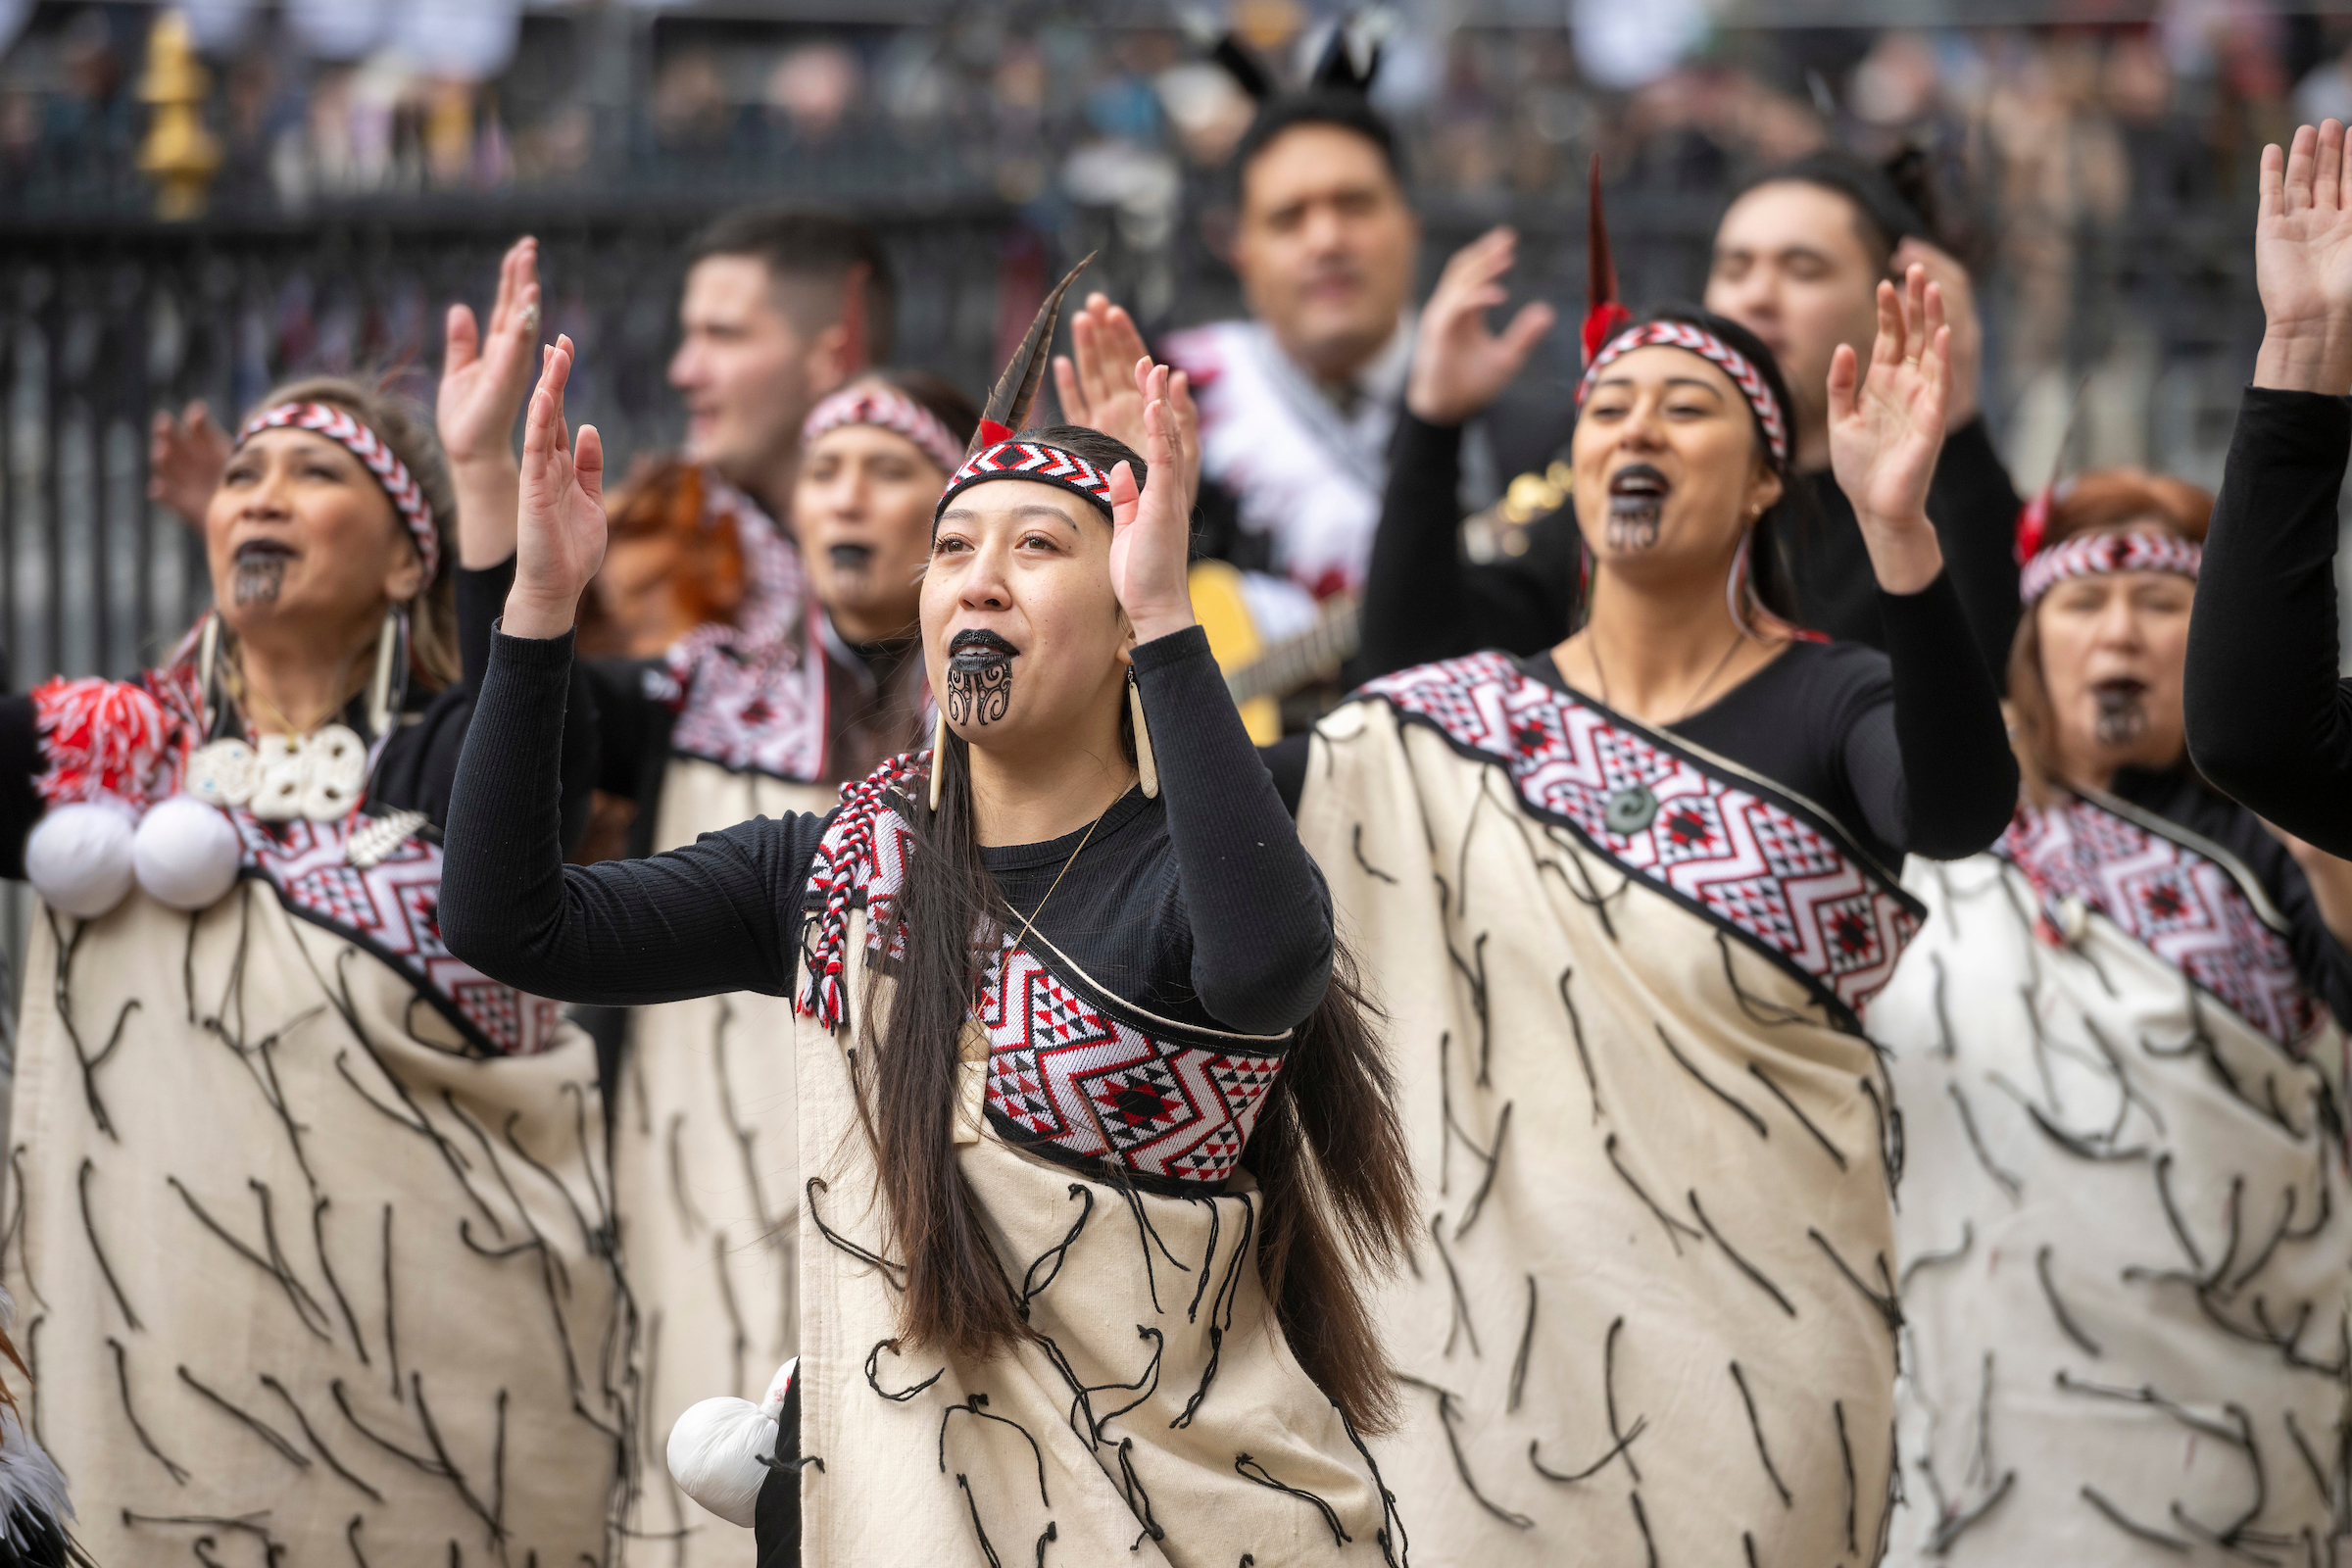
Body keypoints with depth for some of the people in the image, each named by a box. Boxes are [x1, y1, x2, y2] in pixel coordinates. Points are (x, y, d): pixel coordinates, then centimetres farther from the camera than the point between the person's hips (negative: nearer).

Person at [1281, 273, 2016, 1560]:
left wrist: (1898, 531, -39)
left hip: (1761, 1325, -2)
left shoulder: (1832, 708, -2)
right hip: (1508, 1326, 2)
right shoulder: (1460, 722, 6)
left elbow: (1962, 812, -26)